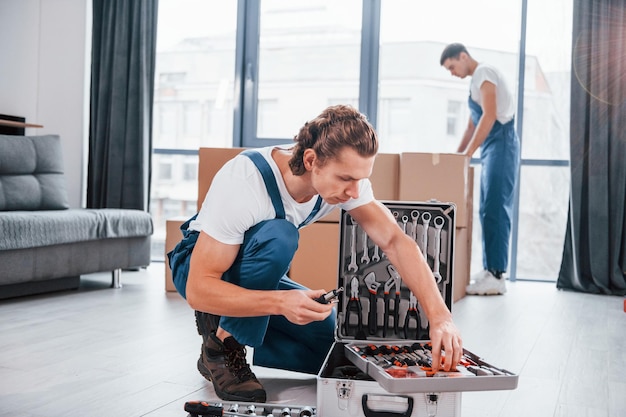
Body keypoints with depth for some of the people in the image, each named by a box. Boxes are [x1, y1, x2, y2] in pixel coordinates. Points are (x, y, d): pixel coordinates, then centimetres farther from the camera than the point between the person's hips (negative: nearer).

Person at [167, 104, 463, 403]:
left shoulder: (344, 176, -20)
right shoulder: (244, 182, -36)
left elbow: (394, 241, -21)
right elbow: (198, 290, -35)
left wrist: (439, 315, -33)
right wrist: (280, 302, -48)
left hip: (260, 278, 6)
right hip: (197, 267, -5)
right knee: (279, 236, -36)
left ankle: (233, 331, 10)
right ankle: (222, 345, -16)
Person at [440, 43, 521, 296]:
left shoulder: (483, 73, -7)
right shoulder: (476, 81, 23)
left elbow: (490, 115, -19)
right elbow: (472, 126, 26)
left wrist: (469, 152, -21)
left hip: (500, 144, -10)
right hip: (491, 148, 10)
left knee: (495, 209, -14)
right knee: (488, 210, 7)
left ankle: (496, 276, -15)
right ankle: (489, 270, 8)